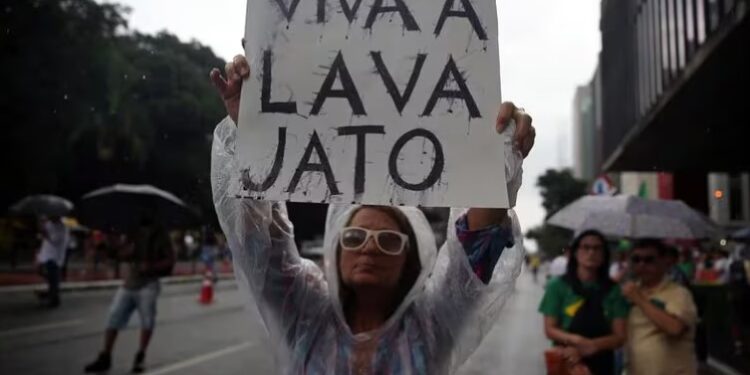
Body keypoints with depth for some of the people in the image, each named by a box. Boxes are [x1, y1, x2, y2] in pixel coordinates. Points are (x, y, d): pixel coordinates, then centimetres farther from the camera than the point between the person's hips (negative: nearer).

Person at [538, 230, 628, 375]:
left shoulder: (613, 290, 0)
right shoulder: (558, 285, -3)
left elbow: (619, 336, -3)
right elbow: (550, 329, -4)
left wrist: (591, 346, -20)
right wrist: (577, 340, -22)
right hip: (565, 363, -1)